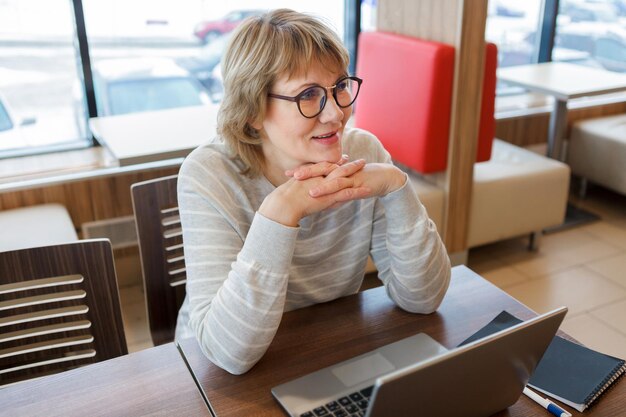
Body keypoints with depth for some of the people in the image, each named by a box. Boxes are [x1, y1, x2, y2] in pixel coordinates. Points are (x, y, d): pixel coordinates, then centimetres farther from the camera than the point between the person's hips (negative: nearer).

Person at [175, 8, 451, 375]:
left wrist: (395, 186, -25)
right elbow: (231, 352, -26)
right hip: (225, 383, -2)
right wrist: (279, 212, -34)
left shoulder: (363, 150, -10)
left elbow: (423, 299, -12)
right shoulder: (209, 176, -19)